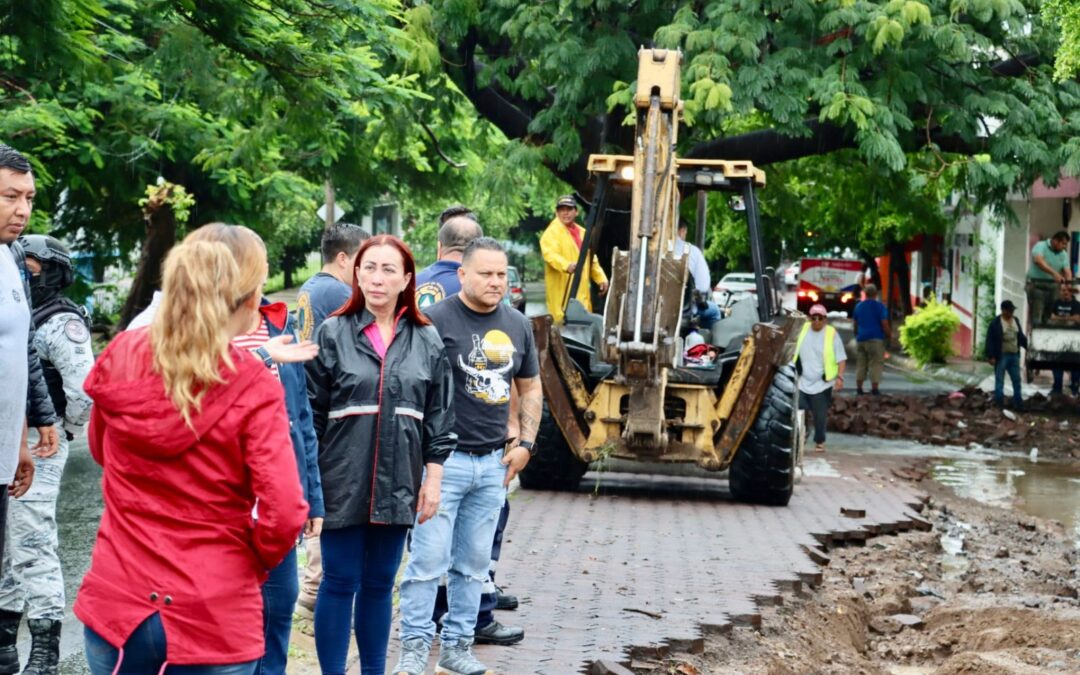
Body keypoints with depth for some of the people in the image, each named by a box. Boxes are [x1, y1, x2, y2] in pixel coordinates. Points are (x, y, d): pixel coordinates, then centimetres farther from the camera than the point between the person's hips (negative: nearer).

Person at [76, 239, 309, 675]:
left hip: (116, 604, 4)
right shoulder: (253, 389, -16)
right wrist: (254, 562, 0)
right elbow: (283, 513, -18)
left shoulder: (120, 359, -1)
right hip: (215, 618, -4)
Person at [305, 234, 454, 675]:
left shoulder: (427, 341, 6)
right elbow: (311, 413, -2)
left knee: (380, 584, 12)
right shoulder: (332, 334, -2)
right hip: (342, 480, -2)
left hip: (398, 483, 3)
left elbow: (440, 416, 8)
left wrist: (433, 479, 3)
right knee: (340, 583, 2)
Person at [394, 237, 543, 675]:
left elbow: (530, 387, 20)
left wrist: (525, 444, 11)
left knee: (474, 564, 10)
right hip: (445, 459, -6)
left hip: (494, 463, 6)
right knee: (429, 559, -6)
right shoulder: (437, 320, -8)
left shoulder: (517, 326, 10)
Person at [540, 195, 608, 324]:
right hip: (562, 290, -8)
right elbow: (551, 254, -24)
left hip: (582, 290, 8)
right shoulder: (552, 232, -6)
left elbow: (591, 259, 27)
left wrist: (601, 278, 14)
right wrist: (567, 265, -43)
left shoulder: (582, 232, 20)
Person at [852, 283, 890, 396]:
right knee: (876, 364, -2)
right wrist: (889, 335, 4)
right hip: (876, 339, -5)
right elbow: (884, 324, -10)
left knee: (860, 364, 10)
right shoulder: (880, 306, -6)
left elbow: (854, 324, 17)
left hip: (861, 339, 5)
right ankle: (874, 388, -6)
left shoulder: (858, 306, 10)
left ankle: (859, 387, 9)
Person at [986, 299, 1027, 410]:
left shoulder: (1015, 320, 10)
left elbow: (1021, 336, 18)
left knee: (1017, 380, 10)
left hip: (1014, 355, 6)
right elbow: (990, 340, -12)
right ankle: (999, 405, 6)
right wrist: (991, 356, -17)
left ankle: (1018, 404, 18)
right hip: (1001, 356, -6)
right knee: (999, 381, 1)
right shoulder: (995, 323, -11)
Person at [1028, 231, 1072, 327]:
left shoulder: (1063, 254, 10)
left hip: (1052, 286, 6)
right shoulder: (1040, 246, -8)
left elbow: (1067, 271, 1)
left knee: (1049, 318, 4)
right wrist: (1054, 273, -39)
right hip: (1036, 285, -6)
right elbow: (1038, 261, -28)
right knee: (1036, 318, -11)